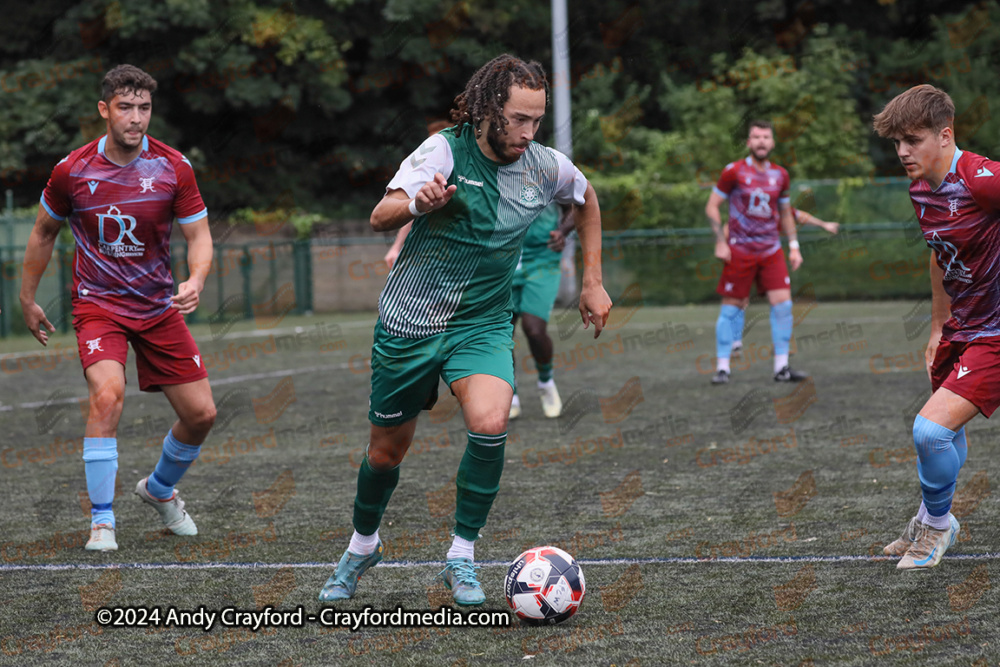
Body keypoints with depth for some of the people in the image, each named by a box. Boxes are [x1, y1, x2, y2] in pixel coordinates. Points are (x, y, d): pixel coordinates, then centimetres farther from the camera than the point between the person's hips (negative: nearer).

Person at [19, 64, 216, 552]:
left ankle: (160, 490, 33)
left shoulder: (174, 167, -8)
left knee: (200, 413, 2)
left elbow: (199, 236, -4)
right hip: (97, 305, -3)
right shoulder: (72, 170, -9)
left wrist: (195, 281, -25)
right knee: (108, 394, -28)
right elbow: (43, 232, 7)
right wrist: (27, 300, 12)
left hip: (158, 306, 3)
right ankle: (101, 521, -19)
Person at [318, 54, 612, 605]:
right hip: (409, 321, -1)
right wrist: (419, 204, -46)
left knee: (489, 424, -26)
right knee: (387, 449, 10)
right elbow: (380, 217, -24)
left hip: (483, 325, 2)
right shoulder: (446, 150, -16)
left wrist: (592, 283, 14)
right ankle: (363, 545, 39)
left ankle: (462, 559, -10)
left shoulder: (545, 167, -5)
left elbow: (586, 199, 18)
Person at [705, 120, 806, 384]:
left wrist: (794, 246, 12)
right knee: (731, 308, -2)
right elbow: (712, 207, 0)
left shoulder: (780, 175, 8)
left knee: (783, 303, -8)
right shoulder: (734, 171, -4)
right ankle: (722, 367, 7)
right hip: (739, 251, -3)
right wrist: (720, 242, -9)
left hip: (771, 251, 3)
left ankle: (782, 367, -2)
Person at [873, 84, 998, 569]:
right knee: (946, 430, 22)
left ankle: (938, 522, 9)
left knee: (931, 428, -16)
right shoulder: (921, 191, 4)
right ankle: (930, 520, 44)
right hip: (961, 327, 9)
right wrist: (938, 327, 24)